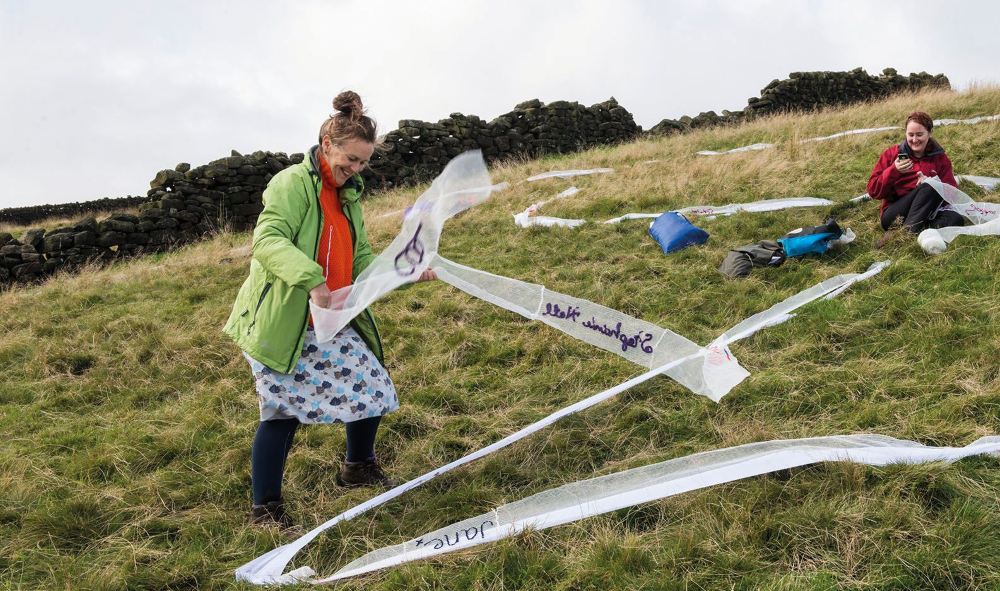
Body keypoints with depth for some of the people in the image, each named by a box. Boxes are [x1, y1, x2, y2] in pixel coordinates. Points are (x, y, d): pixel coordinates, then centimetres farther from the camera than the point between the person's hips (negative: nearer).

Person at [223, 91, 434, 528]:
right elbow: (267, 239, -29)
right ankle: (265, 508, 11)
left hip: (332, 324, 8)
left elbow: (363, 261, 13)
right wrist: (311, 280, -43)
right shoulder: (292, 183, -13)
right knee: (284, 410, -6)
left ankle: (359, 467, 34)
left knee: (372, 388, 8)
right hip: (282, 322, -8)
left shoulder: (347, 197, 14)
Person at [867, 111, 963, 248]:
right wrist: (893, 171, -13)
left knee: (956, 219, -30)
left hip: (926, 216, 3)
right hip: (894, 217, -3)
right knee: (927, 189, -29)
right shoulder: (891, 154, 9)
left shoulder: (940, 157, 16)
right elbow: (873, 191, 3)